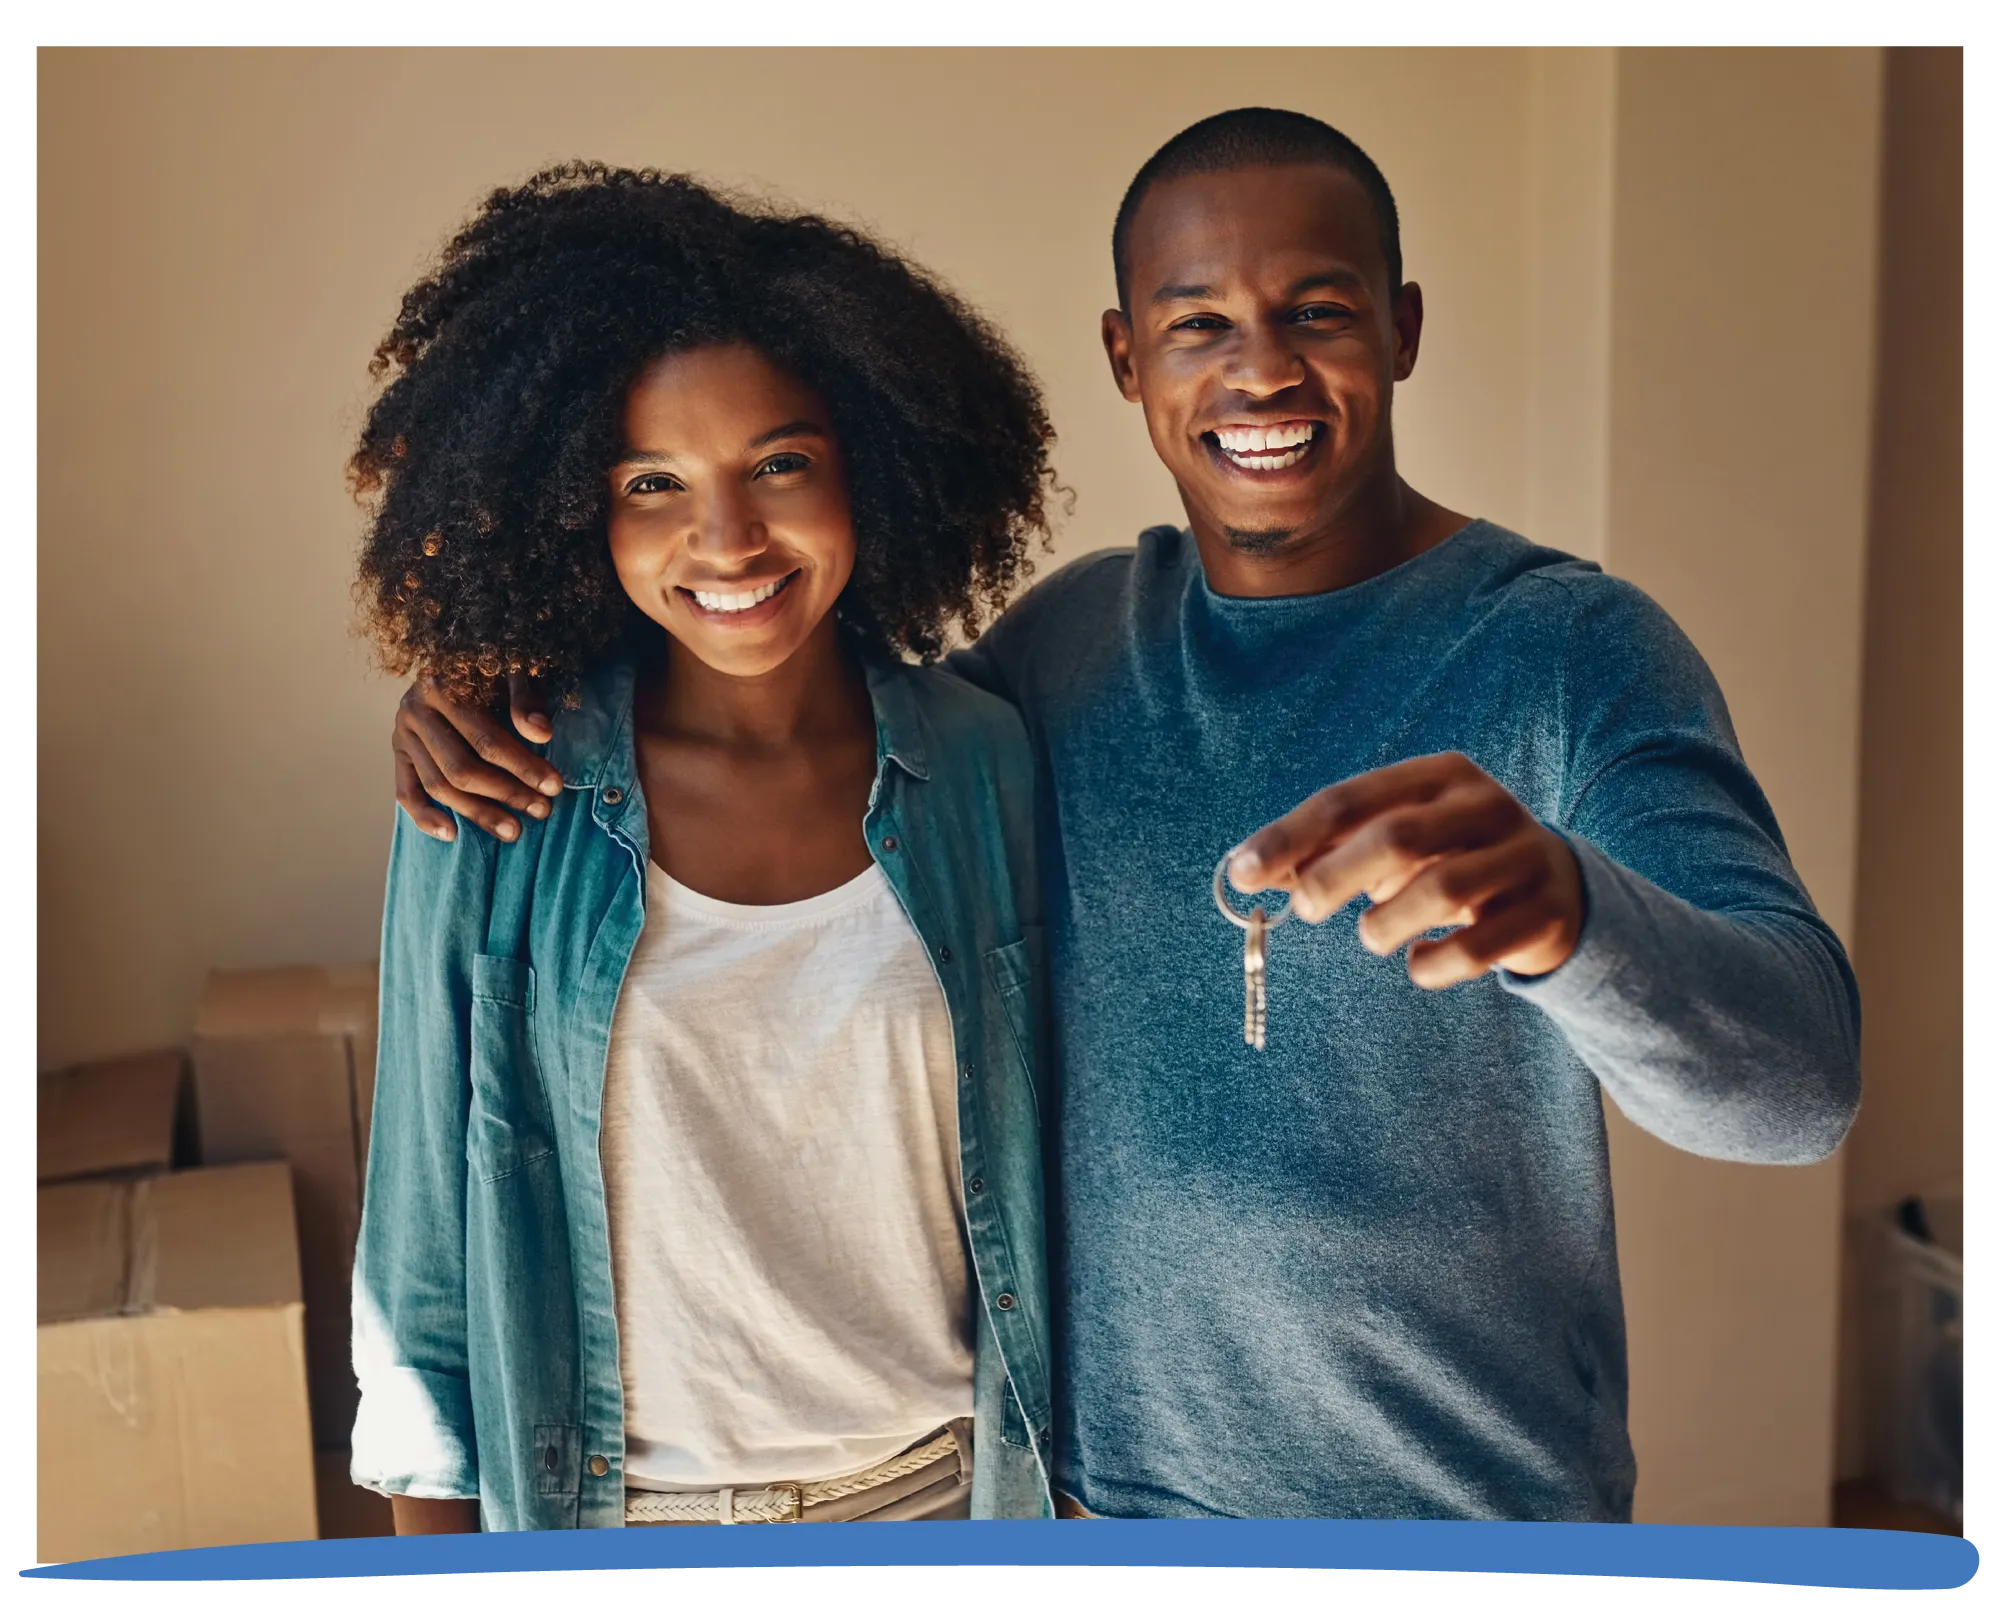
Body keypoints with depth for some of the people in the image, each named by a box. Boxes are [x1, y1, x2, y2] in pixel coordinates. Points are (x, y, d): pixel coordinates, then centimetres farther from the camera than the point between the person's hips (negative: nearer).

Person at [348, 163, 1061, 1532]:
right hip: (620, 1504, 0)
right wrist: (434, 1524, -2)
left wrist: (1062, 1468, 4)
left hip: (947, 1478, 1)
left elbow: (1032, 1160, -1)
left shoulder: (983, 761, -10)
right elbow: (426, 1205, -6)